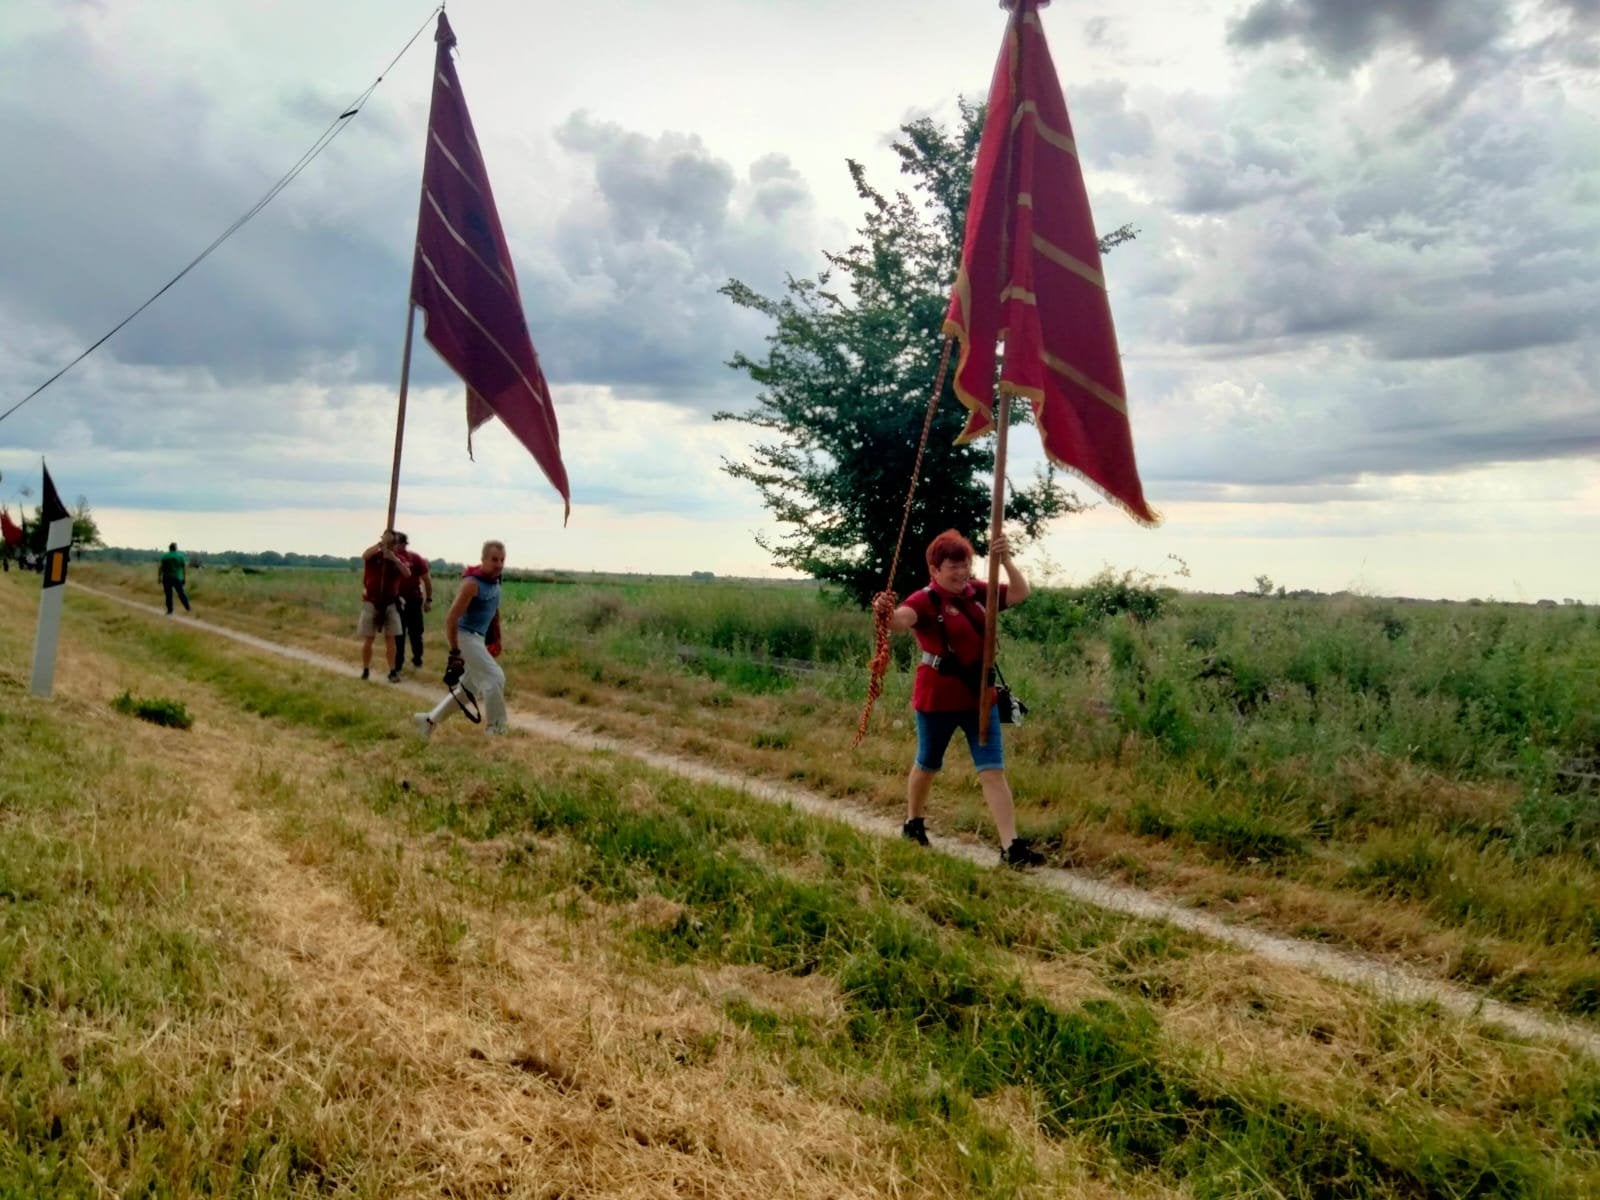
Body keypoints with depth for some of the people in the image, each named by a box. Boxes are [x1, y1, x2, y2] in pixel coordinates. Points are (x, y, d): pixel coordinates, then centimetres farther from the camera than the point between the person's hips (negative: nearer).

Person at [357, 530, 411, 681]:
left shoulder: (399, 559, 3)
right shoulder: (373, 555, -3)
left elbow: (407, 574, -15)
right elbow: (364, 555, -27)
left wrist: (394, 559, -26)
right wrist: (380, 543, -36)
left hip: (390, 604, 1)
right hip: (371, 603, -1)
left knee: (390, 638, 1)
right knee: (368, 638, 3)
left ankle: (393, 671, 4)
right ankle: (365, 670, 13)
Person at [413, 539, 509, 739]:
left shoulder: (495, 581, 5)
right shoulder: (472, 583, -21)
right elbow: (451, 618, -23)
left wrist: (496, 639, 19)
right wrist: (454, 652, -23)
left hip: (478, 639, 9)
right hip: (465, 637, -9)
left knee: (469, 687, 15)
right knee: (495, 678, -11)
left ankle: (429, 720, 24)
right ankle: (496, 727, 1)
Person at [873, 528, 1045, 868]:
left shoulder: (979, 592, 1)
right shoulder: (926, 600, -17)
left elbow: (1020, 593, -2)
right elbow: (903, 619, -37)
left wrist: (1006, 560, -18)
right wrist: (887, 616, -62)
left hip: (979, 696, 4)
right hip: (938, 699, -4)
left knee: (993, 770, -2)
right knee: (928, 765, 16)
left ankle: (1011, 846, -5)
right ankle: (913, 823, 41)